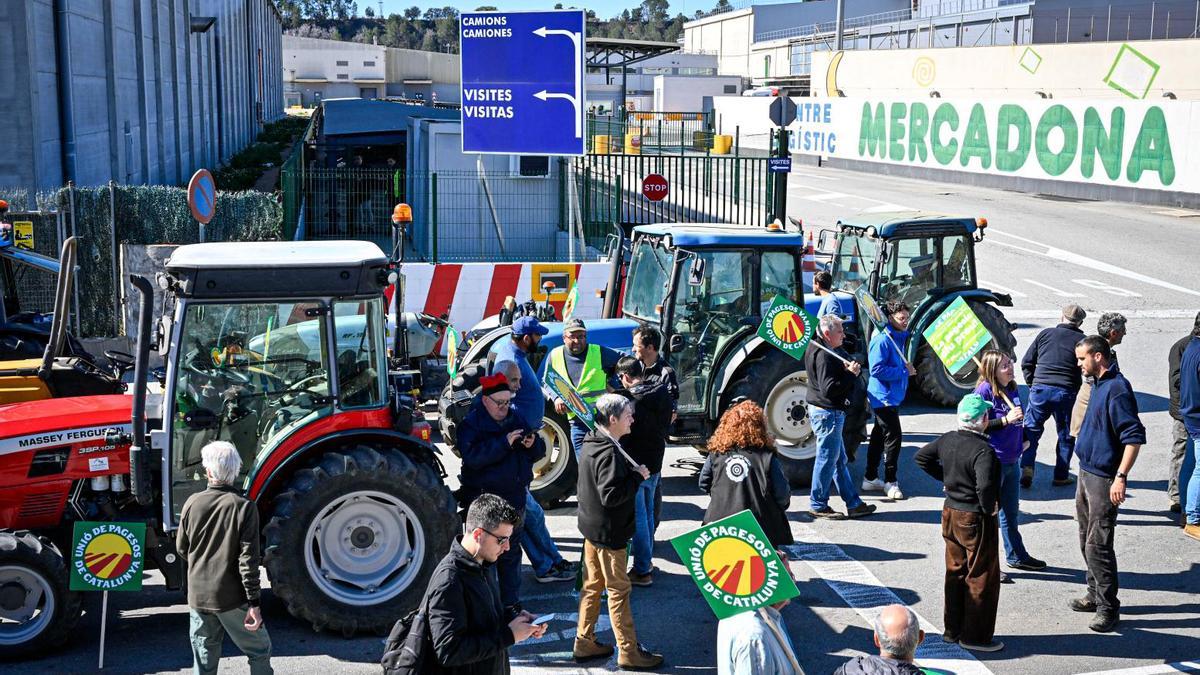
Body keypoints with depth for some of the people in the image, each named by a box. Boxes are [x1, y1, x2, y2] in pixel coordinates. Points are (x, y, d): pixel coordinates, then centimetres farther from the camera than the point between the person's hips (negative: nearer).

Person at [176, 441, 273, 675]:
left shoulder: (192, 503, -2)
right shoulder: (244, 507, -14)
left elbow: (181, 549, 8)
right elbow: (248, 559, -17)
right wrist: (253, 602, -14)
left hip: (198, 596, 4)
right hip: (232, 598, -4)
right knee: (259, 651, 12)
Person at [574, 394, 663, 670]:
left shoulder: (590, 444, 6)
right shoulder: (609, 453, -25)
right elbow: (611, 495, -30)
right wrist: (638, 476, -21)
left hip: (592, 527, 10)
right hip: (609, 532, -10)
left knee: (592, 585, 17)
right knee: (619, 590, 0)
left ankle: (584, 642, 26)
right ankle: (629, 651, 10)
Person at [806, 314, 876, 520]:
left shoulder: (832, 351, 12)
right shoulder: (824, 356, -21)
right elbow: (829, 389, -27)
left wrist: (853, 368, -7)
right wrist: (851, 374, -20)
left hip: (832, 412, 11)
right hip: (827, 412, -11)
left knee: (839, 459, 15)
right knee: (827, 458, -1)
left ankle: (854, 504, 23)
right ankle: (818, 505, 9)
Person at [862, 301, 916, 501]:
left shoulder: (899, 337, 12)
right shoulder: (882, 340, -18)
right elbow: (877, 369, -24)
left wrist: (907, 368, 5)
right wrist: (904, 372, -19)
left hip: (892, 396, 10)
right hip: (884, 397, -10)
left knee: (879, 436, 16)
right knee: (893, 437, -8)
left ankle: (870, 478, 25)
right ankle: (890, 481, 0)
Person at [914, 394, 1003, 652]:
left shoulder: (948, 440, 0)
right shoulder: (983, 450, -23)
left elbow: (921, 457, 12)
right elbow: (985, 486, -35)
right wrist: (988, 510, -17)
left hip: (950, 514, 8)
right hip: (976, 519, -7)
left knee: (955, 573, 18)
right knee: (982, 578, 6)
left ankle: (952, 629, 27)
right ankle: (975, 636, 13)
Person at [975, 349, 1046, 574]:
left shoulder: (1012, 389, 6)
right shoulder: (984, 391, -18)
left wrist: (1021, 441, 18)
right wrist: (1005, 420, -26)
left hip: (1011, 460, 8)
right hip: (992, 461, -8)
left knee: (1011, 512, 22)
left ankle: (1016, 555, 37)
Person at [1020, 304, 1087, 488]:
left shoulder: (1046, 334, 7)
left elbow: (1026, 362, 7)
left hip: (1040, 389, 1)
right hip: (1066, 392, -1)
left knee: (1031, 430, 12)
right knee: (1066, 435, 13)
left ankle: (1026, 467, -4)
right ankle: (1061, 476, 16)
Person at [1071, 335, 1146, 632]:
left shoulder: (1117, 389, -19)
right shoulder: (1099, 385, 11)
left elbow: (1134, 437, -22)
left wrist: (1120, 477, -26)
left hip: (1103, 479, -10)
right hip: (1087, 473, 10)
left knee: (1098, 545, -7)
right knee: (1087, 539, 17)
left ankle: (1108, 608, 1)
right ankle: (1095, 594, 29)